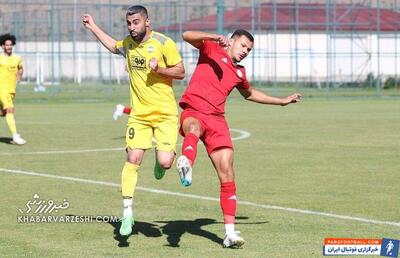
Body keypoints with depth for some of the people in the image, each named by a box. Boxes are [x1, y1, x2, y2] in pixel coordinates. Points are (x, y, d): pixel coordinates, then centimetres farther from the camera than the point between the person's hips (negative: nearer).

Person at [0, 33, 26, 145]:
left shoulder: (17, 59, 7)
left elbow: (20, 69, 28)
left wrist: (17, 80, 17)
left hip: (12, 90, 6)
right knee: (10, 110, -19)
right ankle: (15, 136, -23)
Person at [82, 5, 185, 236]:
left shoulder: (164, 43, -9)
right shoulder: (129, 43, 9)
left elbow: (181, 72, -6)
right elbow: (113, 46, 33)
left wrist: (159, 69, -21)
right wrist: (93, 27, 32)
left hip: (165, 114, -4)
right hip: (139, 114, 4)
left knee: (164, 162, -16)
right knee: (133, 159, -10)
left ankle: (163, 157, 25)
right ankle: (128, 213, -6)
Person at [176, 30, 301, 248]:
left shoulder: (239, 72, 23)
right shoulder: (211, 49, 8)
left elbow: (250, 94, 43)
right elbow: (187, 36, -8)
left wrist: (282, 101, 47)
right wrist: (215, 37, -21)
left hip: (216, 119, 5)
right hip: (193, 112, -5)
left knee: (227, 174, -6)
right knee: (194, 128, -43)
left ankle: (230, 233, -4)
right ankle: (186, 164, -77)